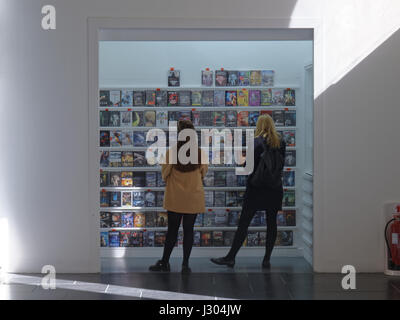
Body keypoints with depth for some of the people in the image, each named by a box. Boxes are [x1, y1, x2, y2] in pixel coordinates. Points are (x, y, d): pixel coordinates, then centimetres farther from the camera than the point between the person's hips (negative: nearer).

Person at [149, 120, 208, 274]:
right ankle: (185, 264, 10)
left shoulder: (171, 152, -13)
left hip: (175, 197, -1)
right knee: (188, 230, 8)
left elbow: (164, 174, -3)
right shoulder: (200, 153, -7)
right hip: (194, 198, 1)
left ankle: (164, 263, 18)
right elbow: (204, 173, 7)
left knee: (172, 230, 9)